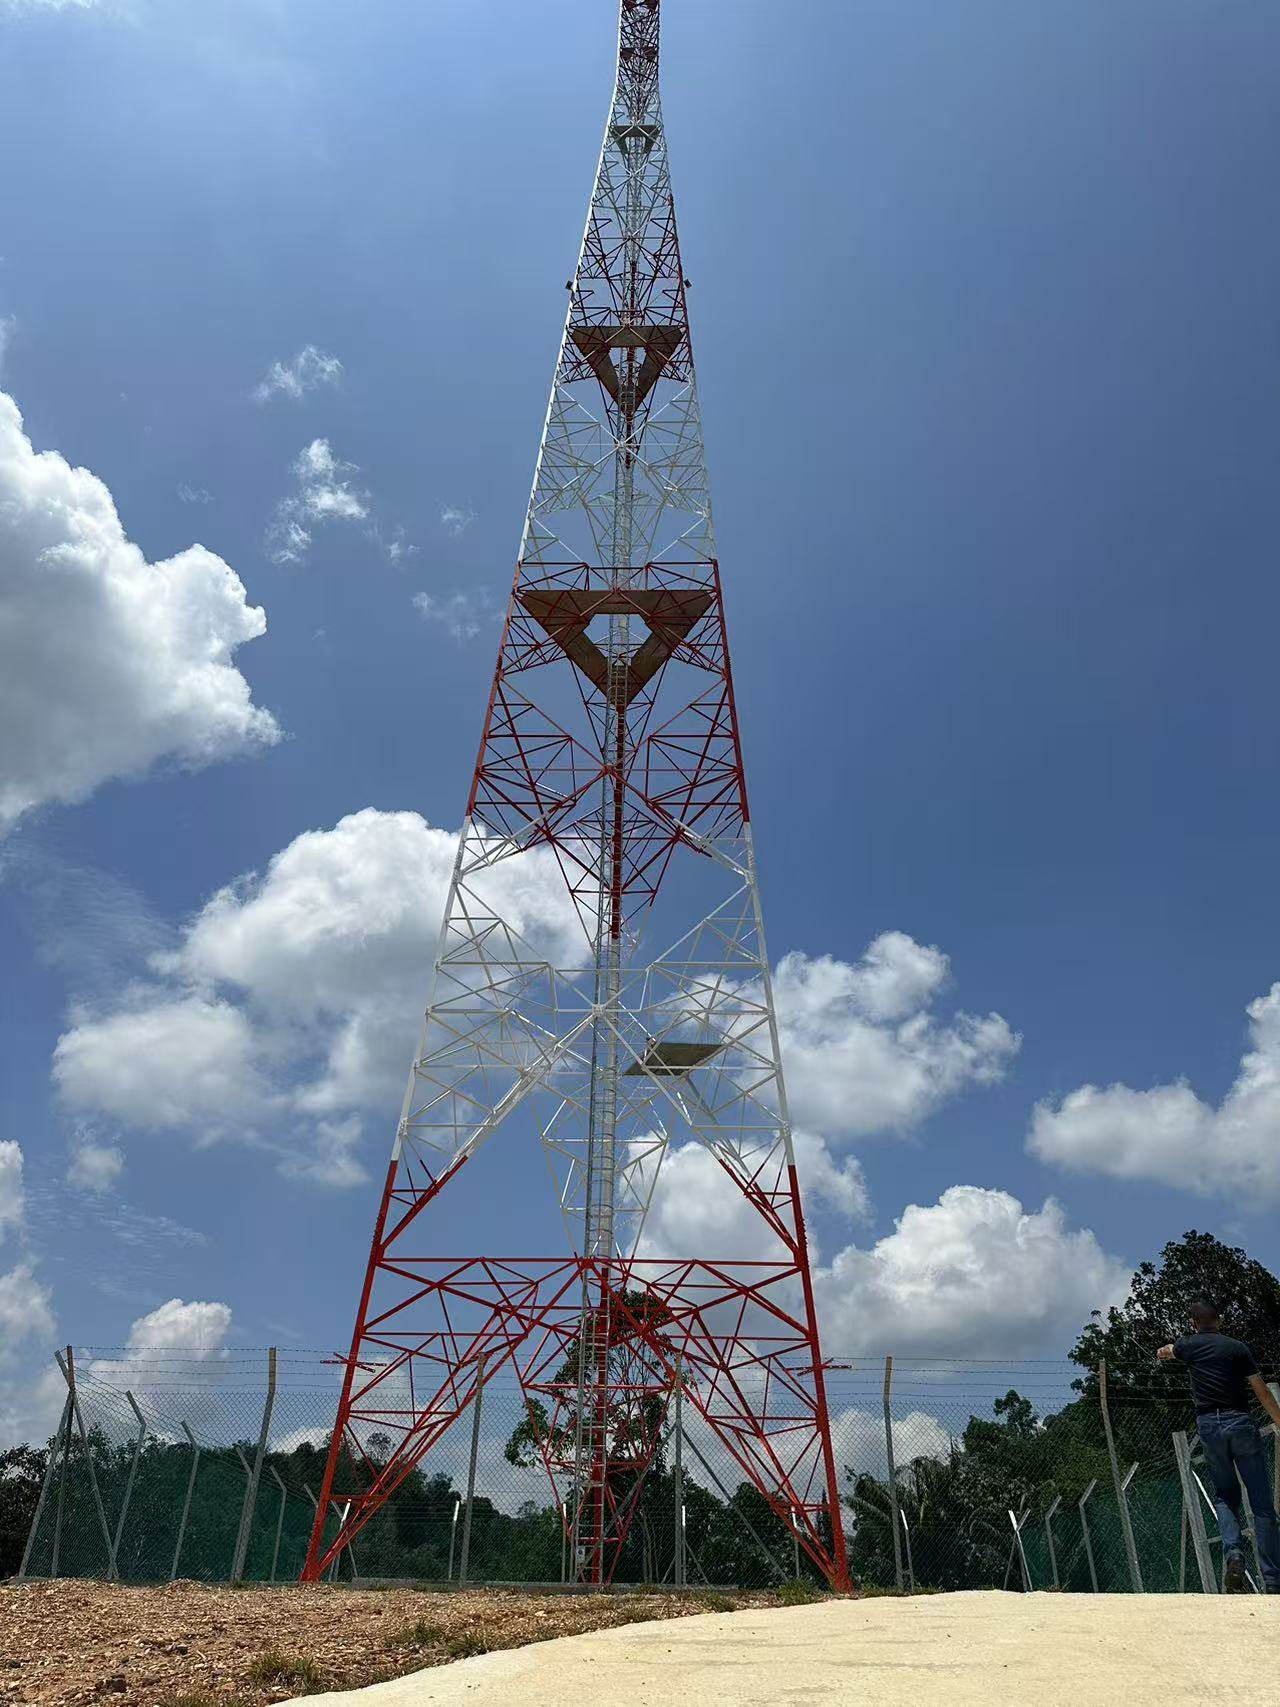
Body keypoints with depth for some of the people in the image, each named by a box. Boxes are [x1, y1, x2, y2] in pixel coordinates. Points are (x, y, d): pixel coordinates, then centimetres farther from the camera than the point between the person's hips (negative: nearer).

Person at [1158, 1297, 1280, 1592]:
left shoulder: (1188, 1345, 10)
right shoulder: (1237, 1347, 3)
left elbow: (1164, 1351, 33)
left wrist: (1163, 1353, 55)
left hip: (1209, 1426, 1)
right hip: (1241, 1422, -1)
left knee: (1225, 1497, 14)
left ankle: (1233, 1554, -10)